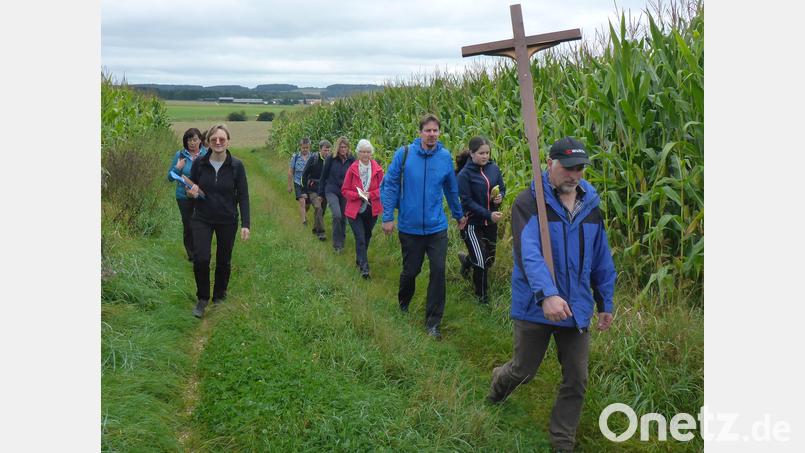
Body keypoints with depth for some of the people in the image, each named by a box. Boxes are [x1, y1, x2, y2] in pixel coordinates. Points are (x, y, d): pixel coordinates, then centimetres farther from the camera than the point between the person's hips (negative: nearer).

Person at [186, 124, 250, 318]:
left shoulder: (236, 166, -8)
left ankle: (219, 298, 31)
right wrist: (192, 193, -16)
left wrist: (245, 224, -11)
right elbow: (190, 188, 9)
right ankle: (202, 299, 8)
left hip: (227, 220, 0)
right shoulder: (199, 163, -4)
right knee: (201, 259, -12)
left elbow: (243, 196, -6)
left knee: (224, 261, 9)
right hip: (202, 218, 0)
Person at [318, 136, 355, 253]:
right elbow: (323, 176, 4)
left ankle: (341, 243, 27)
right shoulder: (331, 159, -4)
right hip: (331, 191, -2)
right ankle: (336, 244, -8)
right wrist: (321, 194, 6)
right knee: (337, 215, -20)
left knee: (343, 218, 9)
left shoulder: (351, 160, 0)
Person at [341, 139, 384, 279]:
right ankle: (364, 267, -6)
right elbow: (345, 190, -2)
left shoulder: (377, 169, -3)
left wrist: (370, 195, -15)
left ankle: (359, 259, 39)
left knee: (367, 237, 17)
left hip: (371, 209, 3)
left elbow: (382, 188, 1)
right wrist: (358, 195, -19)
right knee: (360, 239, -9)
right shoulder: (352, 169, -7)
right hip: (355, 210, -3)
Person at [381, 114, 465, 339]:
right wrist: (388, 217, -8)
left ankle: (432, 323, 10)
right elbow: (390, 185, -4)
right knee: (411, 270, 12)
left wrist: (458, 215, 22)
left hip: (437, 227, 1)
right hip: (409, 227, -1)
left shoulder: (445, 156, -1)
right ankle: (403, 305, 43)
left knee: (438, 271, -3)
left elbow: (451, 189, 13)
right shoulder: (404, 153, -8)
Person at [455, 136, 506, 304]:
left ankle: (467, 260, 49)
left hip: (491, 222, 6)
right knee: (481, 261, -6)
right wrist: (488, 214, -26)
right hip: (473, 223, -5)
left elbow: (502, 188, 12)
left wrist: (500, 196, -12)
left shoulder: (494, 168, 0)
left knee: (489, 259, 16)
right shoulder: (465, 174, -14)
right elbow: (467, 202, -17)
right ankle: (482, 297, 16)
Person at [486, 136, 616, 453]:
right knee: (523, 371, 13)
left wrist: (605, 302, 14)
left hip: (577, 308, 5)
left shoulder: (590, 205, 3)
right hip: (536, 306, -4)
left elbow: (601, 258, 11)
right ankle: (498, 383, 49)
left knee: (576, 382, 9)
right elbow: (529, 253, -29)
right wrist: (547, 294, -41)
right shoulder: (529, 202, -14)